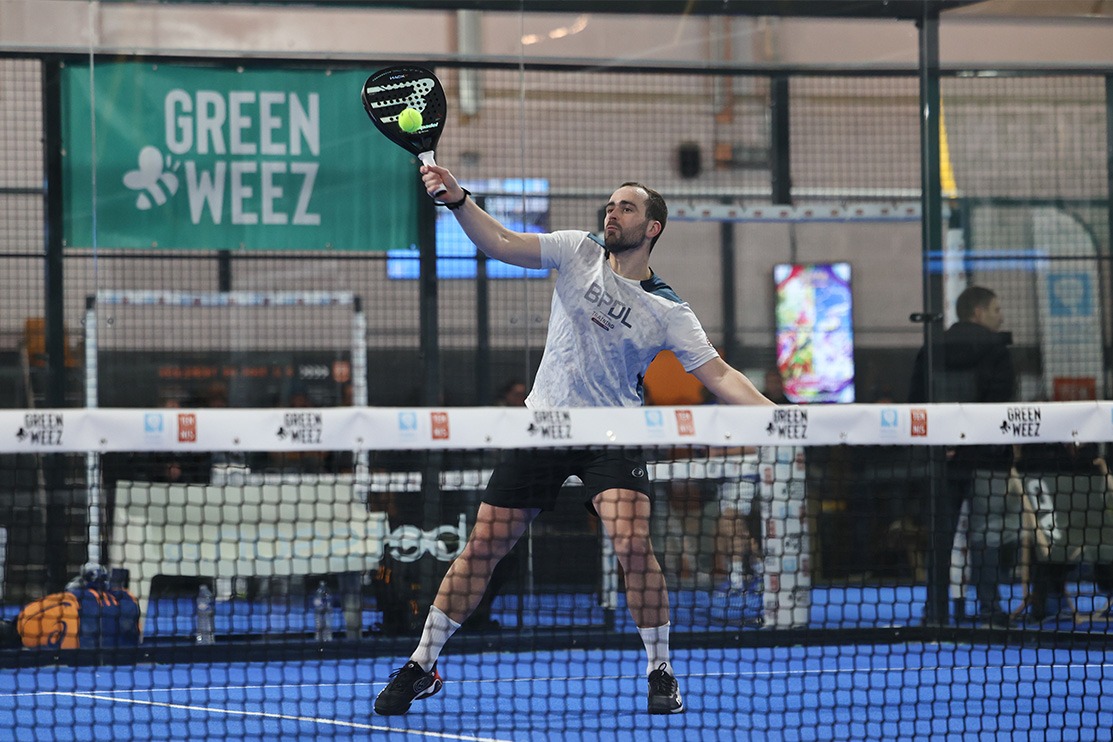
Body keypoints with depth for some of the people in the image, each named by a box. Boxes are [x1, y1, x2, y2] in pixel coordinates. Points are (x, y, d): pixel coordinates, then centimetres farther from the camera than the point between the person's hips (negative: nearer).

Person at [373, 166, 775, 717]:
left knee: (632, 544, -22)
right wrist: (456, 199, -24)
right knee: (484, 544, 0)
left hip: (612, 438, -2)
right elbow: (499, 244, -7)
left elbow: (719, 376, -3)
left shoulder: (669, 314, -2)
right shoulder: (580, 252, 1)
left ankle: (660, 672, -4)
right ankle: (421, 665, 12)